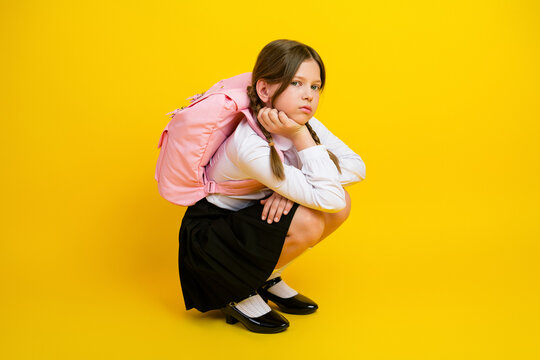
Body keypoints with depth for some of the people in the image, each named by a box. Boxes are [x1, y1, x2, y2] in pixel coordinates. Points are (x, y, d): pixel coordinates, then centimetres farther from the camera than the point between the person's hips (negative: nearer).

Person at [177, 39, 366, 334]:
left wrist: (296, 186, -26)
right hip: (209, 235, -7)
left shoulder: (304, 123, -11)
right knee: (309, 222, -29)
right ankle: (238, 295, -4)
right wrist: (300, 137, -34)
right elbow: (326, 197, -35)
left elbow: (357, 167, -13)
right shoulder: (248, 146, -34)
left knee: (341, 205, -11)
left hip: (254, 217, 7)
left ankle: (268, 278, 8)